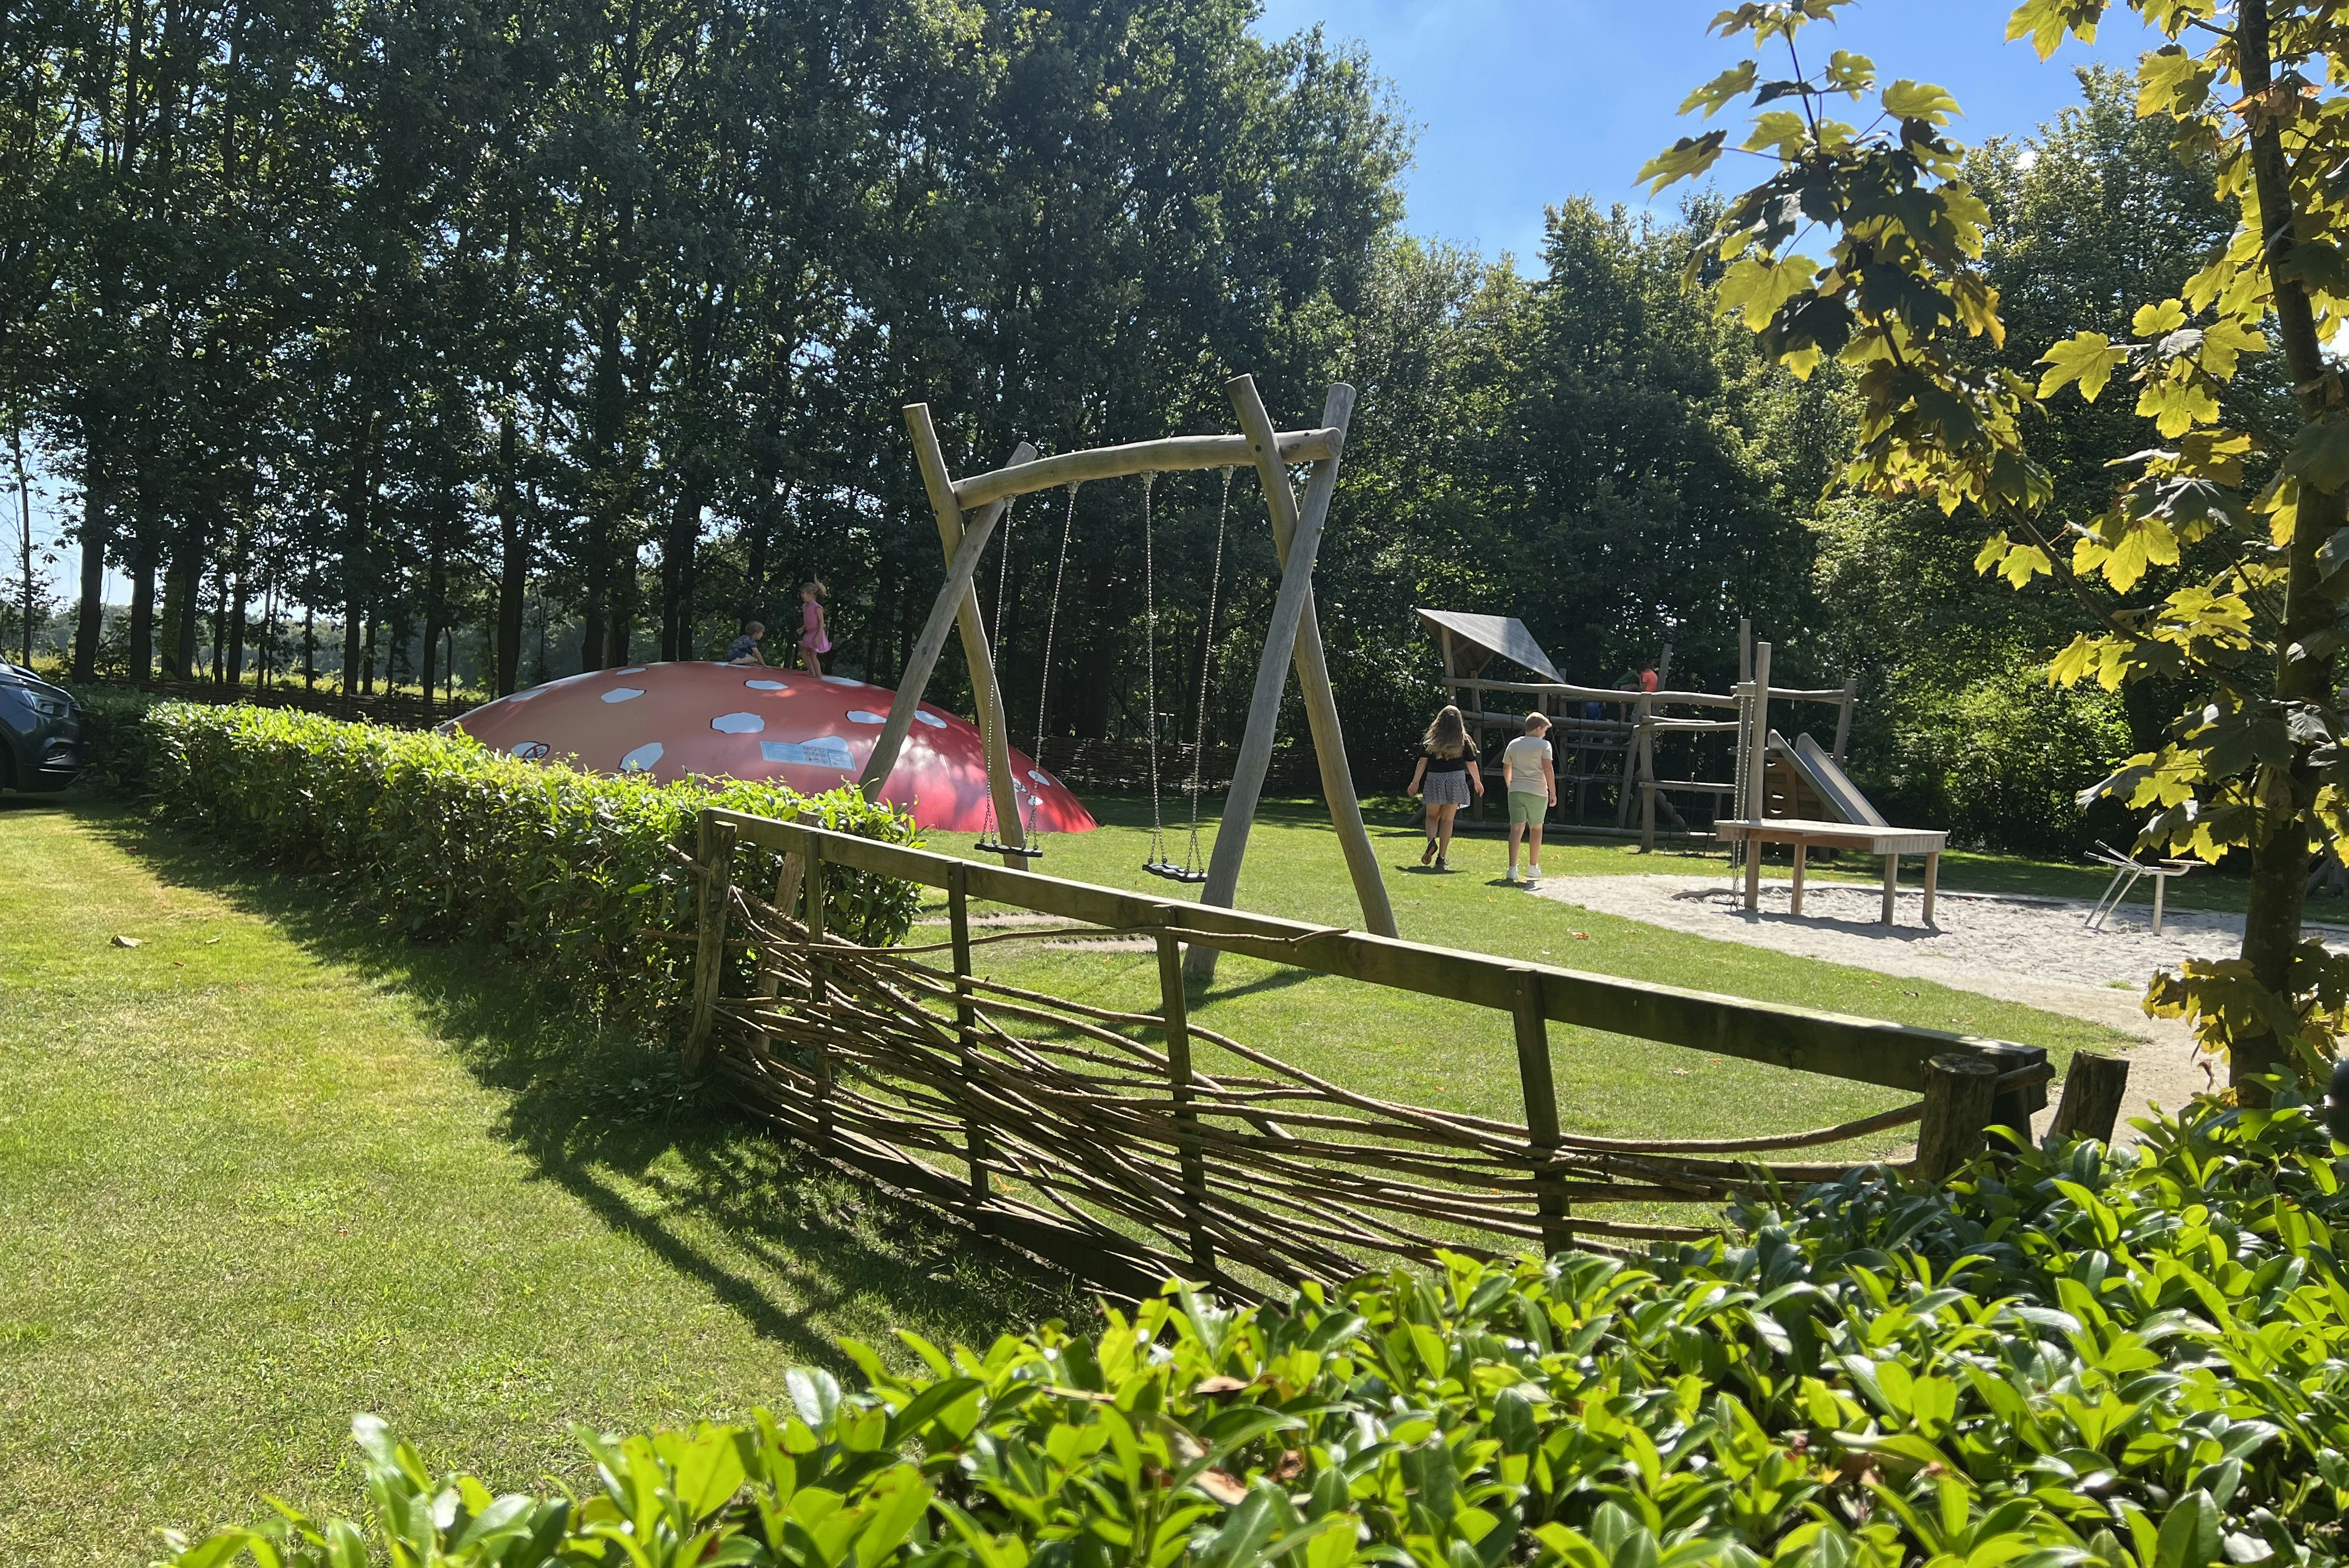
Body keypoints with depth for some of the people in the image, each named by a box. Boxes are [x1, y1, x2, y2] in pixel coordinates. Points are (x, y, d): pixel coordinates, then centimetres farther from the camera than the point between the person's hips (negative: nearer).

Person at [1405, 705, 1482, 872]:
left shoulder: (1430, 740, 2)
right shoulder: (1464, 741, 2)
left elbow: (1422, 762, 0)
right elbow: (1471, 764, 8)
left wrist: (1415, 782, 8)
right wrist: (1478, 782, 23)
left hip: (1434, 780, 0)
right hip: (1456, 780, 0)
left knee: (1432, 816, 14)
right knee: (1447, 820, 5)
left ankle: (1432, 841, -15)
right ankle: (1442, 858, 3)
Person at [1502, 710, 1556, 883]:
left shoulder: (1513, 745, 10)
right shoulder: (1544, 745, -3)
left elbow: (1506, 770, 16)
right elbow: (1548, 769, -10)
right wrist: (1553, 792, -5)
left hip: (1516, 791, 3)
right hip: (1537, 792, -3)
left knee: (1516, 828, -3)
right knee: (1536, 828, 14)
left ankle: (1513, 869, -15)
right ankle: (1533, 868, 21)